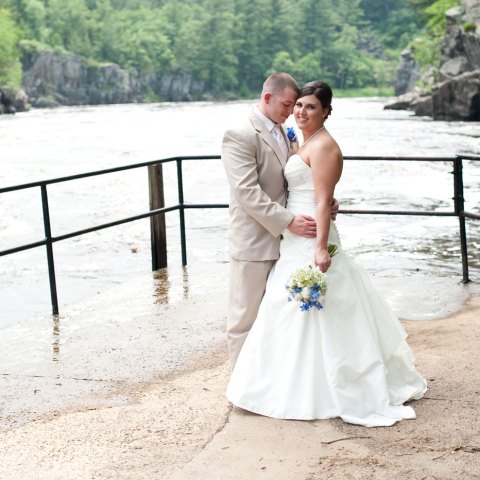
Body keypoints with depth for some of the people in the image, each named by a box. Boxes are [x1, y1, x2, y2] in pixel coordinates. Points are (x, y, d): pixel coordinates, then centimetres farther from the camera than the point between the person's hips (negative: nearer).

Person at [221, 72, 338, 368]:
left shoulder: (282, 133, 13)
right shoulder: (240, 136, -14)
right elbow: (247, 192, -22)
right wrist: (287, 221, -27)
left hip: (283, 241, 8)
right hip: (254, 243, -8)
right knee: (247, 317, 3)